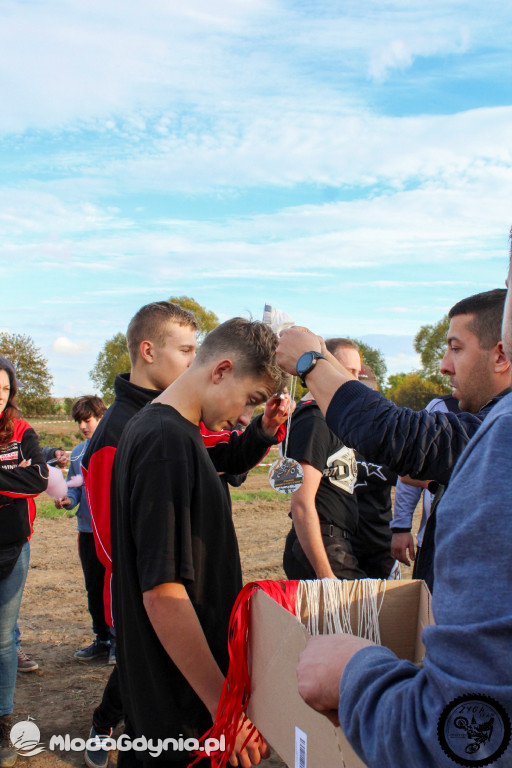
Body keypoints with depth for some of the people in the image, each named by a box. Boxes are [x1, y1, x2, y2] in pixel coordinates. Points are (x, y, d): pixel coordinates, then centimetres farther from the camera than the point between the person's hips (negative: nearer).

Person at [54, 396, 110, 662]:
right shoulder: (78, 451, 11)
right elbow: (74, 487, 14)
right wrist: (67, 499, -6)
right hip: (88, 528, 6)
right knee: (93, 587, 14)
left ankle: (119, 639, 15)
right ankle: (101, 638, 27)